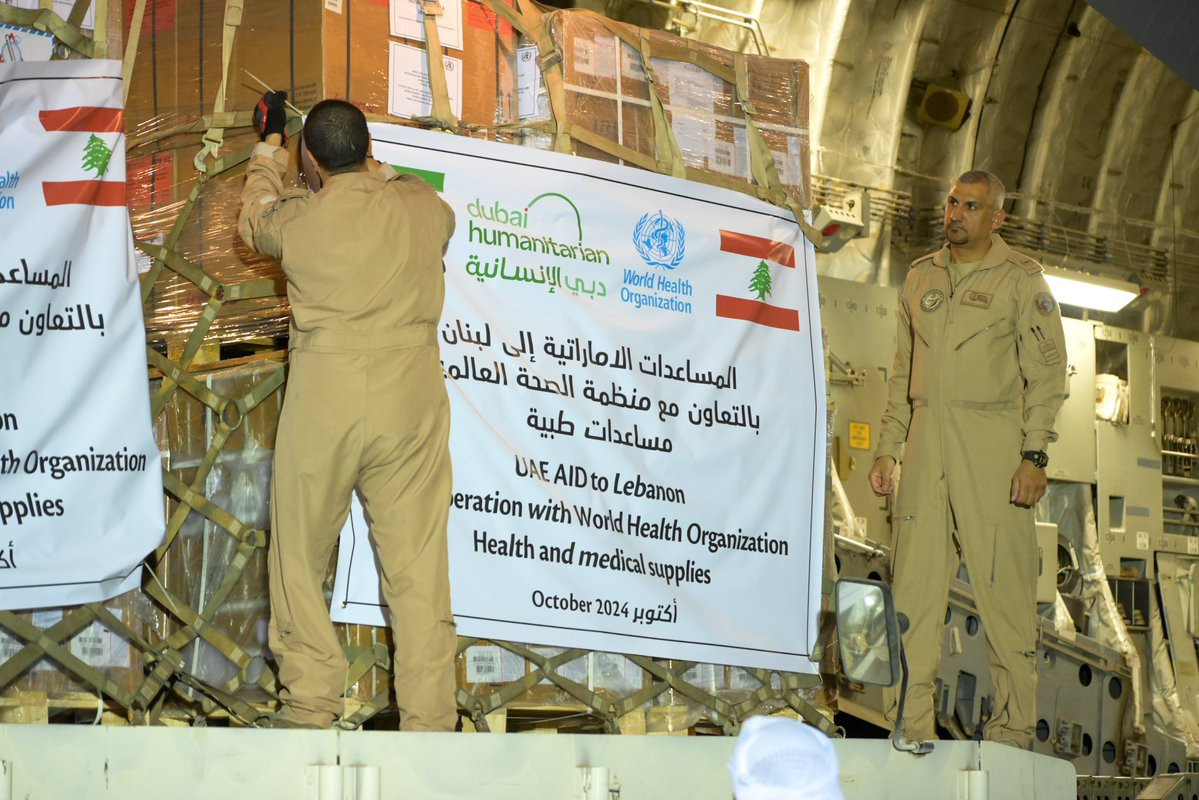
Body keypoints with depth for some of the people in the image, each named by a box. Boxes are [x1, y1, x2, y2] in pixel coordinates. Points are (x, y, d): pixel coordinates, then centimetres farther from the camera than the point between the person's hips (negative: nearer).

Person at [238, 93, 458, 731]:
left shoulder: (300, 219, -6)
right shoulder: (427, 210, -2)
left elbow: (253, 221, 19)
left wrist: (268, 146, 34)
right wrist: (372, 168, 39)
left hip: (322, 397, -2)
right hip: (411, 397, 2)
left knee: (300, 558, 15)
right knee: (417, 564, 5)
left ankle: (310, 705, 18)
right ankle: (428, 720, 5)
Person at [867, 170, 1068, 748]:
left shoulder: (1021, 278, 1)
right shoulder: (921, 277, 16)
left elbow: (1047, 372, -3)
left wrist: (1034, 455, -11)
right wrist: (886, 449, 14)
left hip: (992, 445, -5)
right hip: (925, 440, 5)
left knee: (1003, 585, -3)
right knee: (913, 585, 3)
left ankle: (1013, 727, 6)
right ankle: (911, 722, 10)